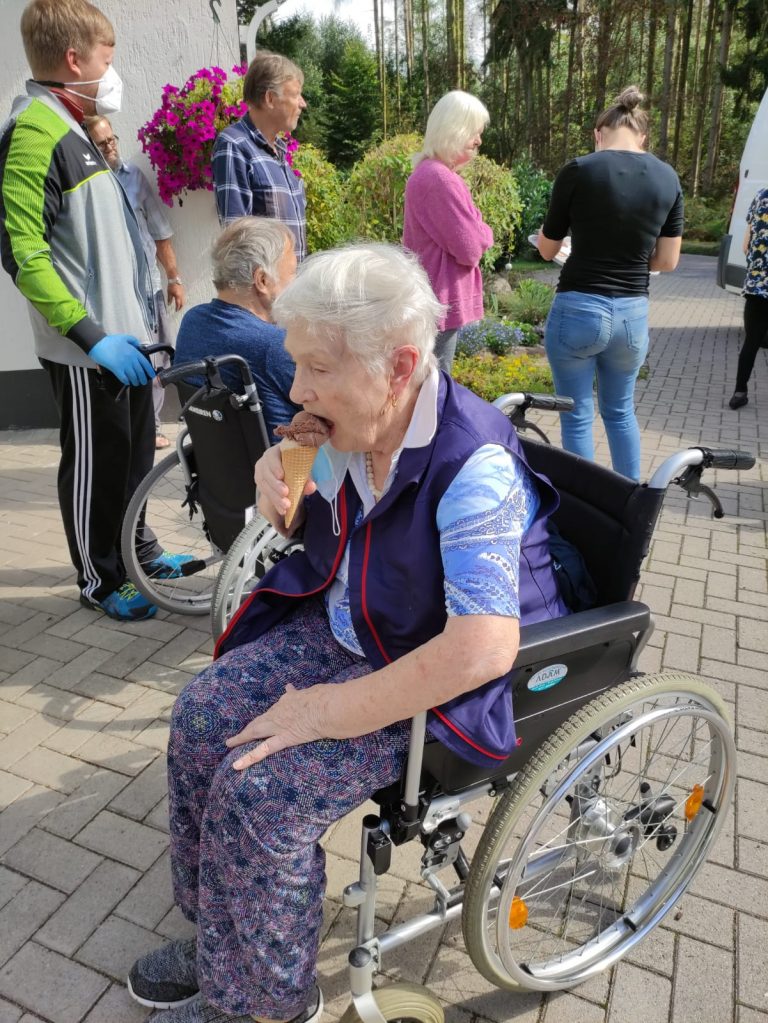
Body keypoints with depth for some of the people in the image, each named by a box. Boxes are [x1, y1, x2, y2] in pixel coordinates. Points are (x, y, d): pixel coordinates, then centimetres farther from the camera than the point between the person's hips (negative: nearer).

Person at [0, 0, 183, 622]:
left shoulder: (76, 129, 15)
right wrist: (91, 335, -26)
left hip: (123, 334, 9)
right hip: (86, 347, -9)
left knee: (136, 450, 18)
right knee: (95, 462, 2)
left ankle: (136, 546, 35)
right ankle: (100, 581, 18)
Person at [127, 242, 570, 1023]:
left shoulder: (472, 466, -29)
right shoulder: (346, 428, -6)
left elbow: (483, 648, -35)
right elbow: (305, 525, 15)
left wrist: (333, 710, -27)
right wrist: (278, 494, -11)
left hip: (441, 681, -8)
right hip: (344, 629, 8)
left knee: (259, 790, -18)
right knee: (203, 716, 1)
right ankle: (221, 935, 22)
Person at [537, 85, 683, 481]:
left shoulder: (579, 170, -8)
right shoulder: (668, 178, 3)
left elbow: (547, 249, 1)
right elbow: (667, 260, 6)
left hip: (578, 310, -4)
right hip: (633, 313, 4)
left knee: (577, 416, 9)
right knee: (620, 411, 22)